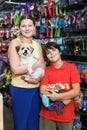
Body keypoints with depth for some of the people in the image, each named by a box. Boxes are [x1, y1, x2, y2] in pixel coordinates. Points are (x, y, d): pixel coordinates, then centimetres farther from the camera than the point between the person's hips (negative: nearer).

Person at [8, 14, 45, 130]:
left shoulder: (37, 44, 7)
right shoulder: (15, 43, -10)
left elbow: (43, 66, 4)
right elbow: (16, 69, -21)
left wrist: (39, 77, -16)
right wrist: (37, 64, -14)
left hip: (36, 89, 5)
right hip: (20, 89, -5)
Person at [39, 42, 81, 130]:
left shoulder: (71, 67, -3)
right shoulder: (46, 70, 1)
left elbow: (76, 91, -9)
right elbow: (42, 93, -7)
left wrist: (58, 96, -19)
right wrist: (63, 99, -16)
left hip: (66, 114, -1)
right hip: (48, 113, 1)